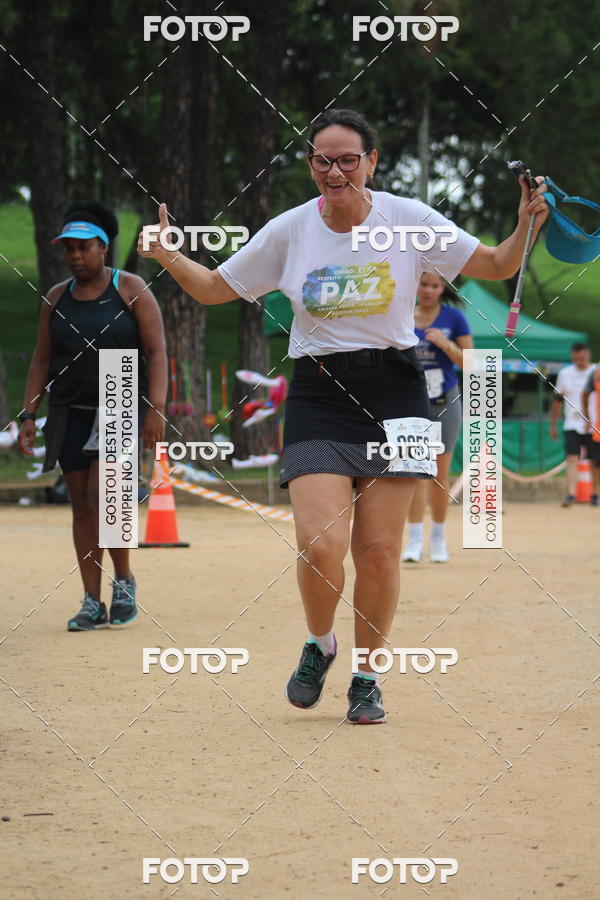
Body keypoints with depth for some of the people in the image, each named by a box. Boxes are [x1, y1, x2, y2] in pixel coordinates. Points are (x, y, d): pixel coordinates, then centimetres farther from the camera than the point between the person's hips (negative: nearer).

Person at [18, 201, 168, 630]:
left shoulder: (132, 290, -4)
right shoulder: (57, 298, 8)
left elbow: (156, 353, -8)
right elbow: (42, 359, 10)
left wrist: (156, 409, -18)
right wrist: (28, 416, 2)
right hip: (72, 413, 4)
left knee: (103, 494, -18)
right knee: (82, 505, 2)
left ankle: (124, 579, 3)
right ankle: (93, 603, 5)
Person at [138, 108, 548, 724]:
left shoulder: (409, 220, -3)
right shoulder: (289, 231, 0)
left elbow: (497, 267, 1)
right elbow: (215, 288, 9)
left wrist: (526, 227, -18)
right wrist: (167, 257, -9)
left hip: (392, 394, 0)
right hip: (318, 396, 0)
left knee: (378, 552, -1)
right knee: (319, 545, -14)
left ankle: (367, 677, 19)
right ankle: (319, 646, 17)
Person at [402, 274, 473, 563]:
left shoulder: (453, 318, 0)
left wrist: (446, 344, -17)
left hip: (445, 402, 0)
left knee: (439, 474, 5)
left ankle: (438, 539, 16)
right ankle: (414, 541, -11)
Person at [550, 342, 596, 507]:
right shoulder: (565, 374, 8)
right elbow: (558, 400, 14)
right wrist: (553, 425, 14)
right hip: (572, 424, 1)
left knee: (595, 462, 5)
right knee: (572, 458, -13)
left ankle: (594, 495, 19)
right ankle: (570, 495, -21)